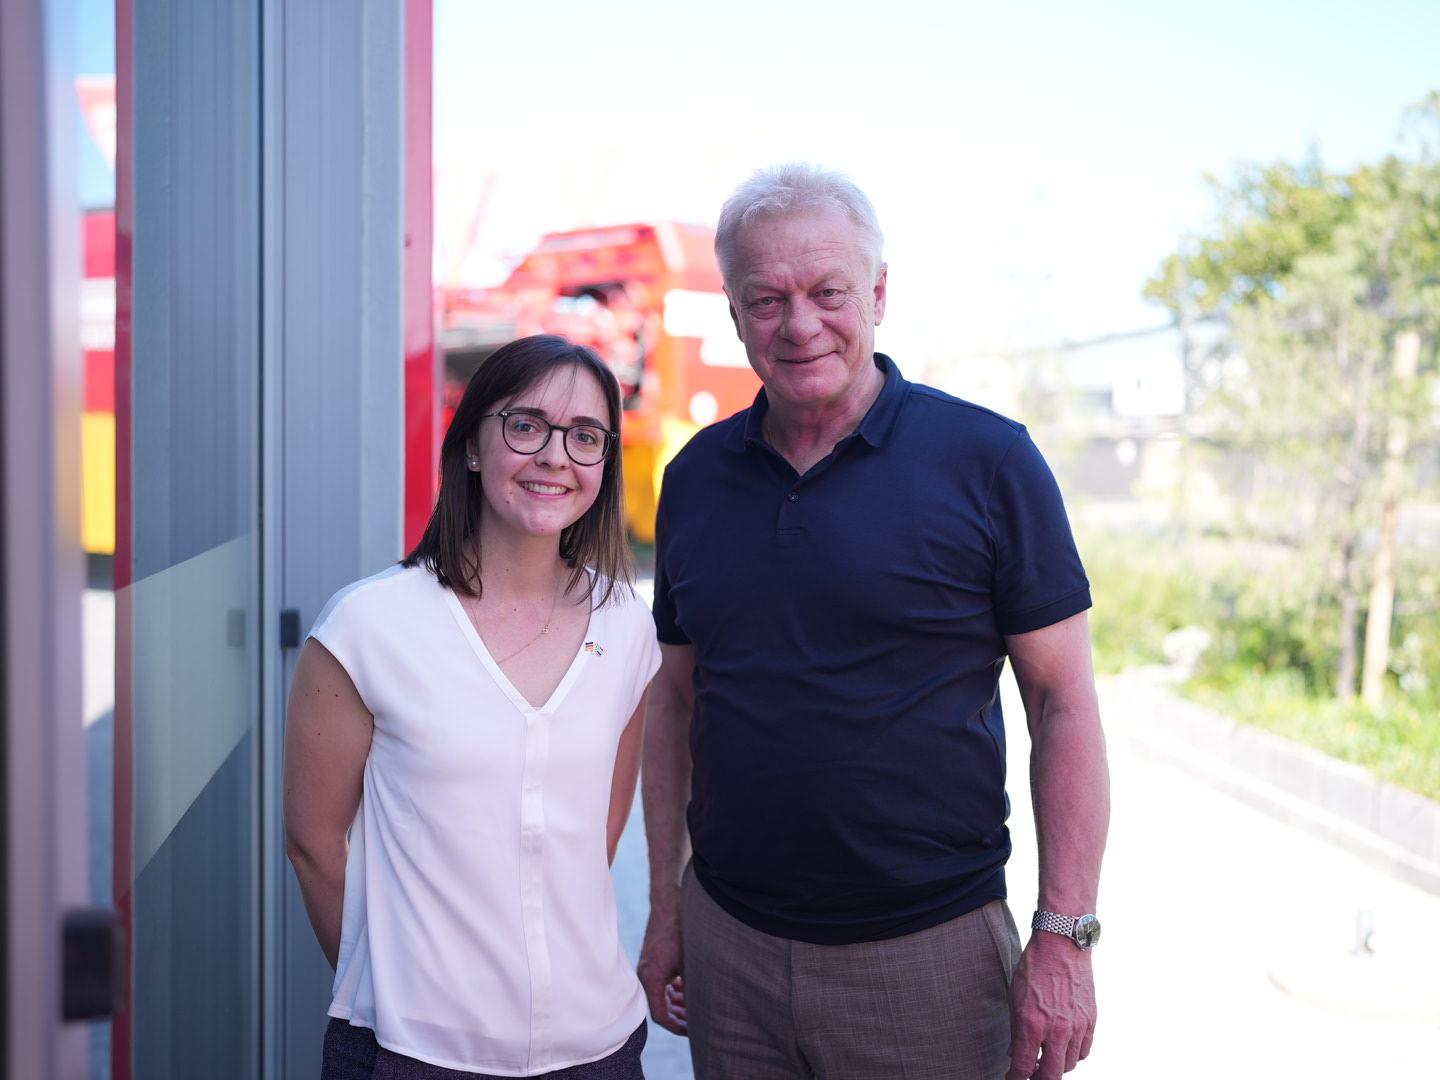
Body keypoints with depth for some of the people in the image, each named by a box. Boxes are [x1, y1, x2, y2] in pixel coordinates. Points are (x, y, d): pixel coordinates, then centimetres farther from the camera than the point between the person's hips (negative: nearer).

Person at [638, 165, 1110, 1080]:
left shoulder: (987, 461, -8)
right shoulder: (696, 478, 4)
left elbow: (1064, 703, -7)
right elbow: (677, 697, 11)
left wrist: (1065, 937, -10)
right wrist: (665, 904, 9)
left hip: (930, 952, -3)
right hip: (728, 943, 4)